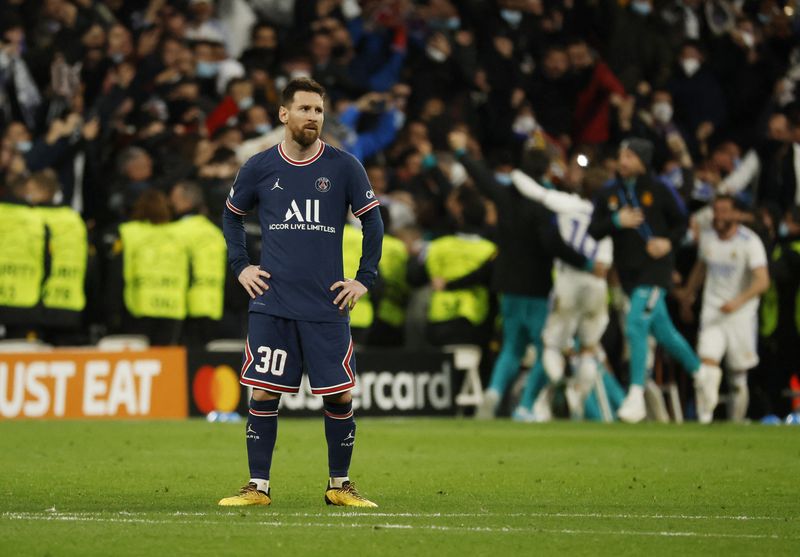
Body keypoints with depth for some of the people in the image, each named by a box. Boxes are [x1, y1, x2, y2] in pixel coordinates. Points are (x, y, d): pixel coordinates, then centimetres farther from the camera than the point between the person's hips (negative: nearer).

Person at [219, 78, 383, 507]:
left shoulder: (344, 167, 1)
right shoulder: (259, 168, 3)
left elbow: (372, 221, 9)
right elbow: (232, 214, 19)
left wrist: (364, 279, 3)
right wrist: (240, 267, 9)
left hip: (327, 307, 0)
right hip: (271, 305, 0)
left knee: (339, 396, 0)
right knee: (264, 394, -2)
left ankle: (339, 485, 14)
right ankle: (258, 486, 6)